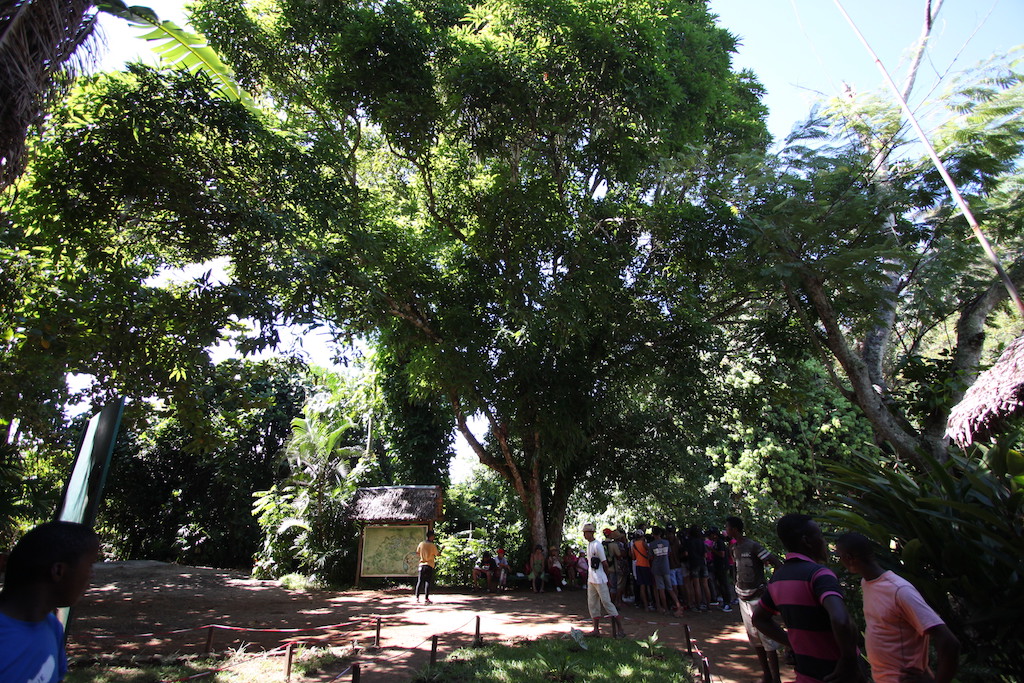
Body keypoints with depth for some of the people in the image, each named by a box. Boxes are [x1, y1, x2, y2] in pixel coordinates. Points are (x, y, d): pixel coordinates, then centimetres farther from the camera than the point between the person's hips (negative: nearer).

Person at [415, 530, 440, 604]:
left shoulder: (421, 544, 1)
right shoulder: (432, 546, -10)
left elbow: (417, 553, 11)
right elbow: (438, 554, 0)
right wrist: (441, 549, 18)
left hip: (422, 564, 4)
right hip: (429, 565, -4)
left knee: (420, 581, 10)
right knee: (428, 582, 1)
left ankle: (417, 597, 13)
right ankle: (426, 598, 0)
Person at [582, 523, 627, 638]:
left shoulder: (597, 545, -17)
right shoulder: (588, 544, 11)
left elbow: (605, 563, -14)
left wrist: (606, 577, -6)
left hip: (600, 580, -9)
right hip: (591, 579, 9)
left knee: (606, 603, -5)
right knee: (592, 604, 10)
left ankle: (620, 629, 3)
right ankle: (596, 630, 18)